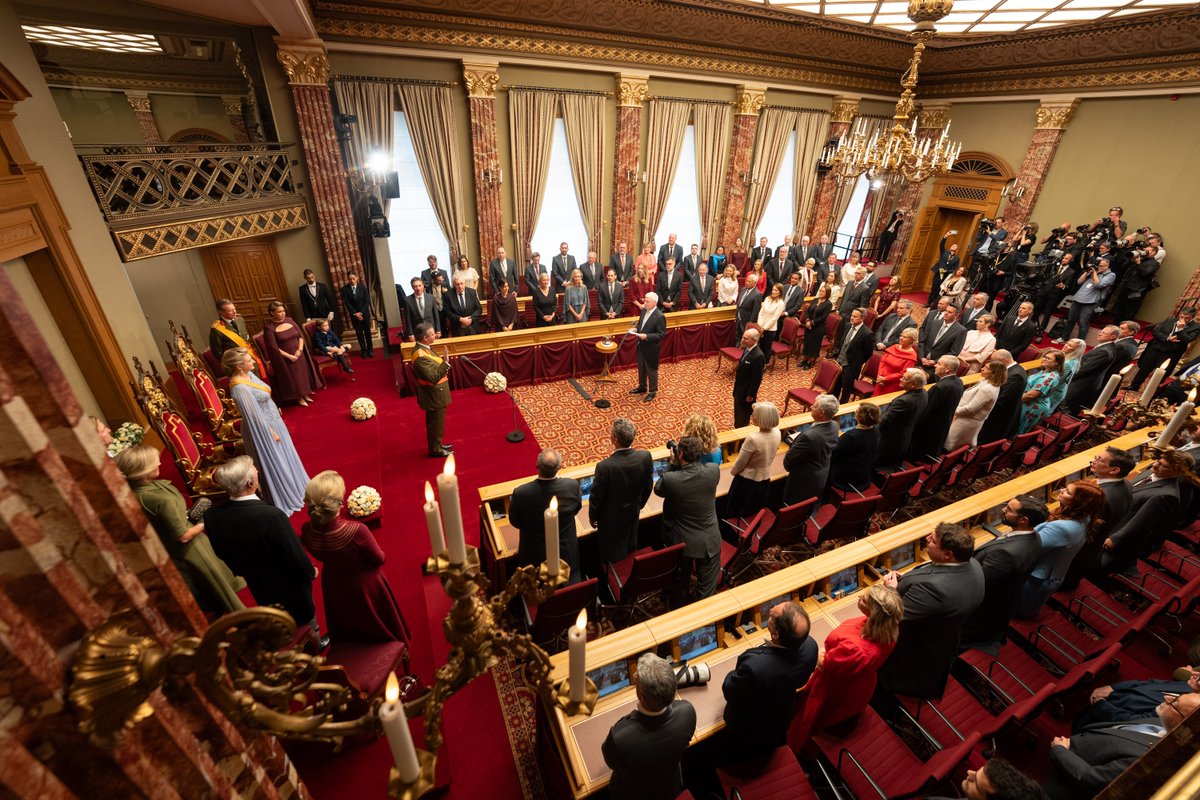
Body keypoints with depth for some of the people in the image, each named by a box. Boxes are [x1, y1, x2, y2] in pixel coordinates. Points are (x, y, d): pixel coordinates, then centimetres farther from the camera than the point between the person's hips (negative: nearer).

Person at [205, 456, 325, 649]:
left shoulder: (212, 516, -21)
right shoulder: (271, 515, -40)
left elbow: (221, 554, -2)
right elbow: (295, 555, -27)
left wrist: (245, 570, 17)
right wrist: (310, 571, -6)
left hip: (257, 584, 5)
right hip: (289, 582, -5)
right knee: (304, 616, 25)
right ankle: (314, 644, 50)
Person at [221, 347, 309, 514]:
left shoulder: (248, 374, -3)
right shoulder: (240, 387, -31)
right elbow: (254, 416, -25)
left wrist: (276, 411, 17)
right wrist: (270, 433, -16)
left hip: (272, 421, 9)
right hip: (262, 428, -9)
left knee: (283, 456, 26)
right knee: (273, 463, 10)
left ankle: (291, 485, 48)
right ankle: (284, 501, 30)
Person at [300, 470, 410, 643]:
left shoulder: (306, 531, -26)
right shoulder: (356, 530, -41)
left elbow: (319, 556, -4)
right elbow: (378, 559, -22)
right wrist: (382, 555, 0)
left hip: (334, 587, 4)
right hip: (364, 586, -4)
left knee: (347, 631, 34)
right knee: (378, 626, 27)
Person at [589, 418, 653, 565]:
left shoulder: (605, 466, -39)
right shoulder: (645, 457, -25)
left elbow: (596, 497, -22)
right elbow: (648, 486, -6)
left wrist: (593, 517, -1)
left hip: (611, 518, -5)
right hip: (633, 513, 5)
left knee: (610, 556, 25)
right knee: (630, 547, 34)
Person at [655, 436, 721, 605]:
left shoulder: (670, 479, -26)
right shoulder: (714, 470, -18)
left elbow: (658, 489, -4)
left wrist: (672, 463, -5)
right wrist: (677, 464, -2)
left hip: (682, 542, -1)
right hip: (709, 541, 1)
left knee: (680, 585, 25)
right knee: (707, 590, 19)